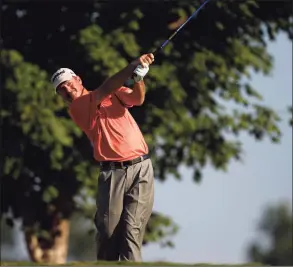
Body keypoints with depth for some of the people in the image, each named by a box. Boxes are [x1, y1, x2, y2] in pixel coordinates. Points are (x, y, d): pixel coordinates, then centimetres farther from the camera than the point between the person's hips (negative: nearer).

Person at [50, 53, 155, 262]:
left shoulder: (114, 94, 14)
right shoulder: (76, 110, 0)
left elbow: (137, 98, -5)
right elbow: (105, 91, -14)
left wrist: (139, 78, -28)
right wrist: (132, 66, -27)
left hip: (141, 168, 1)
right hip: (112, 173, -1)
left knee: (132, 229, -9)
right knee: (108, 231, -7)